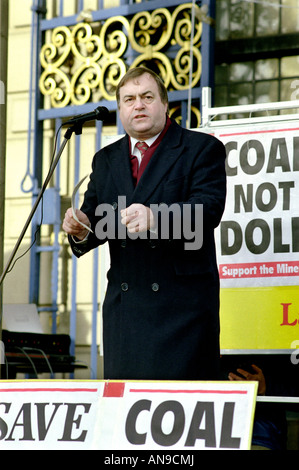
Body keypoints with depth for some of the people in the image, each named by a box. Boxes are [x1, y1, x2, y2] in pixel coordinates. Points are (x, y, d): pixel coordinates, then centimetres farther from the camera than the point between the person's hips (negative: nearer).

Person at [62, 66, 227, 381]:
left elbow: (209, 207, -14)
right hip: (123, 305, 5)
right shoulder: (106, 159, 19)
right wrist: (81, 229, -10)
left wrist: (154, 218, -32)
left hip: (183, 304, -5)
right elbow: (94, 218, 16)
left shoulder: (203, 149, 1)